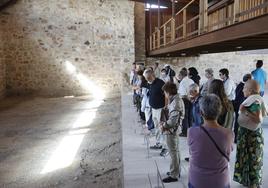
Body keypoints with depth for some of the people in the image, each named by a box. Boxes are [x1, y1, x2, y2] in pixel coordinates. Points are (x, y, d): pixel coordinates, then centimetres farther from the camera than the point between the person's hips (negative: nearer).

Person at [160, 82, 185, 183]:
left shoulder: (175, 102, -24)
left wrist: (164, 126, -12)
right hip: (174, 130, 10)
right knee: (175, 151, 20)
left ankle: (174, 175, 15)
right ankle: (176, 171, 35)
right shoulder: (177, 99, 6)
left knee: (173, 153, 2)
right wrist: (165, 123, 5)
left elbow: (173, 120, -26)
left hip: (172, 131, -10)